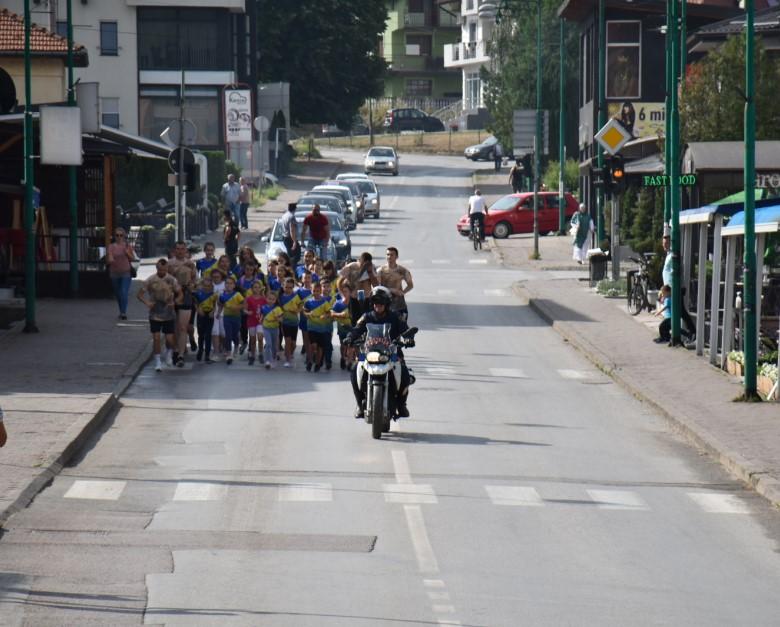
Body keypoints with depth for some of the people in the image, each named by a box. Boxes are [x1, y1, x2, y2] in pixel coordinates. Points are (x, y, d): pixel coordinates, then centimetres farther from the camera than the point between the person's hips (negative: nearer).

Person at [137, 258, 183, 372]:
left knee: (169, 339, 1)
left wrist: (174, 302, -15)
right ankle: (158, 362, 8)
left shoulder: (172, 280, -4)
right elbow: (140, 294, -1)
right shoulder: (150, 281, -6)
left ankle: (168, 353, 34)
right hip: (155, 314, -1)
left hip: (169, 314, 1)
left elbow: (180, 294, 5)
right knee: (156, 338, -4)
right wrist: (146, 302, -21)